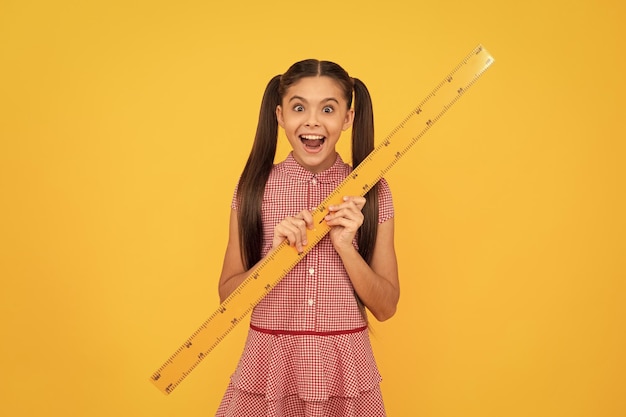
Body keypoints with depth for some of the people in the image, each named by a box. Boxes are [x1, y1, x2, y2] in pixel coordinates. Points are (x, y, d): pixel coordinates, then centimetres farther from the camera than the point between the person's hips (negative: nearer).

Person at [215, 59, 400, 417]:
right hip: (269, 365, 0)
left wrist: (345, 246, -17)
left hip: (345, 370, 0)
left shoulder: (371, 192, -4)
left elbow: (386, 307, -4)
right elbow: (228, 294, -1)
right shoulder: (254, 188, -4)